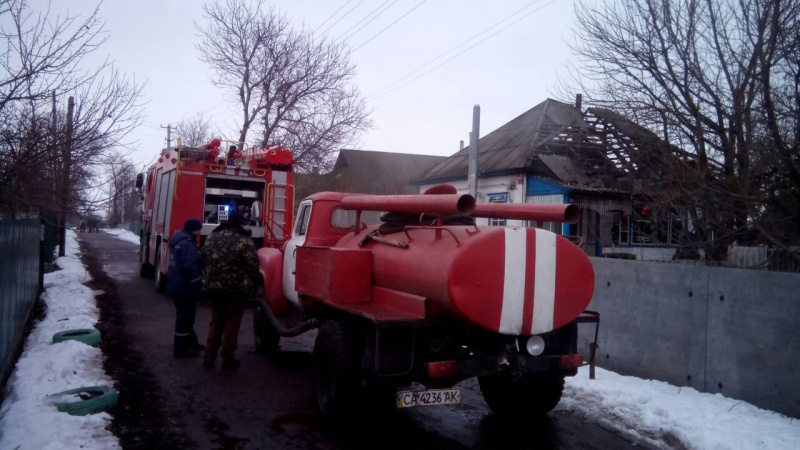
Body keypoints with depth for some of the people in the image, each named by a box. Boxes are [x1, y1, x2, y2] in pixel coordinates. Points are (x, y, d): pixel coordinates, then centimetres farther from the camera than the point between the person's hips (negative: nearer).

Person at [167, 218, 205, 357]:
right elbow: (191, 268, -26)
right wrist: (197, 285, -19)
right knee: (185, 317, -3)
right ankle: (181, 349, 2)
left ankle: (191, 343, 31)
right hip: (185, 287, -11)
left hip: (176, 285, 11)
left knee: (185, 316, 20)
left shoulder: (179, 240, 14)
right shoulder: (187, 243, -20)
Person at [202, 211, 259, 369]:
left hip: (214, 287, 5)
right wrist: (251, 285, 1)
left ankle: (209, 357, 17)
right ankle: (227, 360, 12)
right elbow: (252, 265, -15)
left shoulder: (212, 236, 4)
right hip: (237, 289, -5)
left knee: (216, 322, 16)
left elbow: (205, 257, 12)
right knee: (231, 324, 6)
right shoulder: (244, 240, -14)